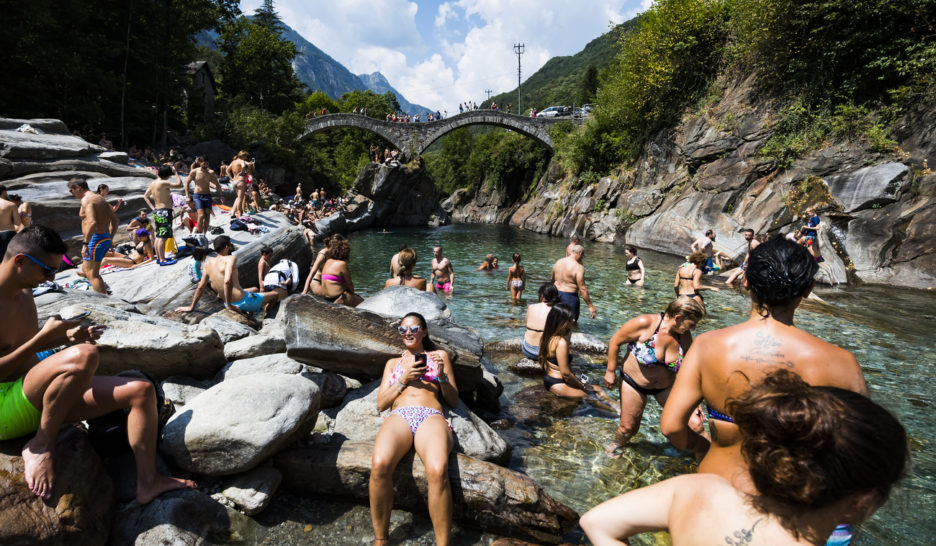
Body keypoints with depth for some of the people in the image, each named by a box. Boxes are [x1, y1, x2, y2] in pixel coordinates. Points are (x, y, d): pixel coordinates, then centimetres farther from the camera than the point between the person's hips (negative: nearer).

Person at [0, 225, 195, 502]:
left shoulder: (23, 293, 11)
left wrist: (67, 337, 7)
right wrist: (44, 336, -21)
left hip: (41, 399, 9)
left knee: (141, 389, -2)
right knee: (83, 355, -38)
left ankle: (147, 482, 0)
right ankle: (41, 445, -15)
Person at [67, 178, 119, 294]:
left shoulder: (86, 199, -12)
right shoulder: (100, 198, 18)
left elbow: (92, 222, -26)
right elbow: (114, 220, 20)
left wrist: (85, 243, -24)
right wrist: (110, 239, 23)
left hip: (95, 239, -10)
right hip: (106, 238, 10)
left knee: (92, 274, -6)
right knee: (85, 269, 21)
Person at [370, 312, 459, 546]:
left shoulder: (439, 355, 25)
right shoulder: (393, 363, 30)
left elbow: (453, 401, 21)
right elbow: (380, 404, 20)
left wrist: (442, 375, 2)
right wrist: (403, 379, 5)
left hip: (432, 417, -1)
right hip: (399, 417, 1)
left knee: (438, 470, -37)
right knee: (379, 465, -35)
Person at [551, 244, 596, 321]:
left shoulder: (558, 262, 5)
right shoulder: (578, 267, -17)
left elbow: (552, 279, 16)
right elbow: (582, 289, -19)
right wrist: (590, 306, -15)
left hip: (556, 294, 7)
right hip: (570, 296, -6)